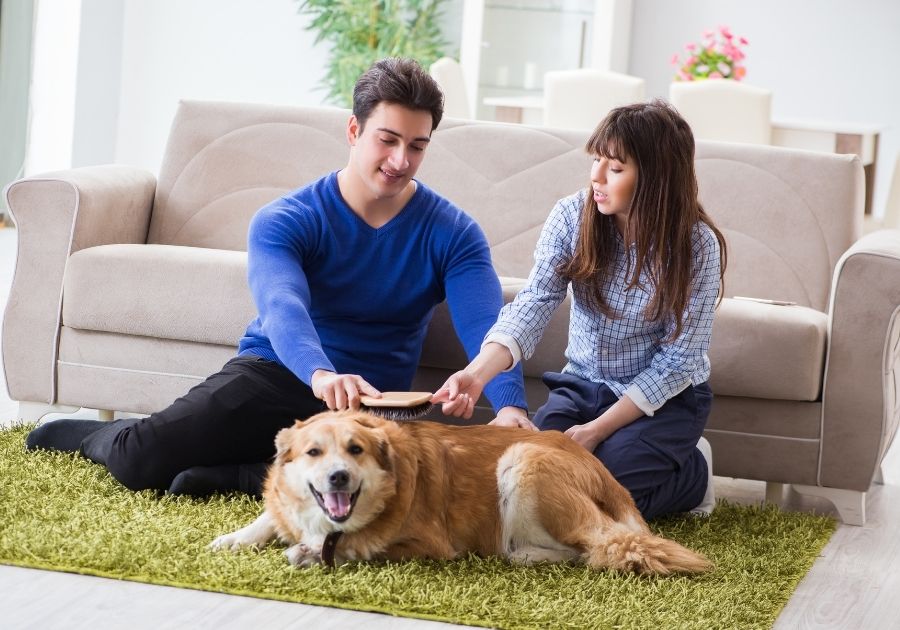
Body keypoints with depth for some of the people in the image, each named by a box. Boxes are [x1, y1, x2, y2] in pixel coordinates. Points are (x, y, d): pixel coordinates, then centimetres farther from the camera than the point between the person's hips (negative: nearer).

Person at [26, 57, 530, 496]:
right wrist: (321, 374, -48)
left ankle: (236, 476, -20)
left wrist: (510, 405, -38)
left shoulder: (453, 233, -1)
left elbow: (484, 325, -16)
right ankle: (96, 435, 14)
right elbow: (283, 308, -25)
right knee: (141, 458, -23)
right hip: (274, 375, 0)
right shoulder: (284, 222, -6)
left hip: (370, 404, 1)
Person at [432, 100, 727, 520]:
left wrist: (597, 430, -22)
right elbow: (533, 304, -22)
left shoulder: (697, 245, -19)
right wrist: (478, 372, -42)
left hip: (666, 397, -3)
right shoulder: (572, 217, -12)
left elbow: (678, 357, -17)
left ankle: (693, 473, 6)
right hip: (583, 386, 3)